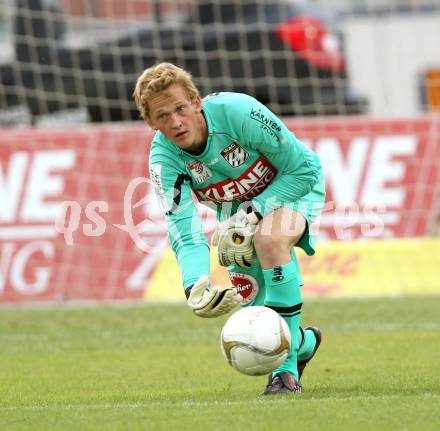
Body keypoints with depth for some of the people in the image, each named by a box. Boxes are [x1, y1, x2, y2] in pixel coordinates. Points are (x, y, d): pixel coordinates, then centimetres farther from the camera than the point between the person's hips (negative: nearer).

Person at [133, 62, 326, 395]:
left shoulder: (237, 112, -35)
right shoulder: (163, 158, -25)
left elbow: (304, 169, -25)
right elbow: (185, 234, -31)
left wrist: (252, 215, -32)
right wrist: (196, 287, -50)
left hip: (295, 185, -4)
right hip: (236, 206, 4)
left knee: (269, 239, -37)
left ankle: (287, 369, -30)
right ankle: (303, 343, 36)